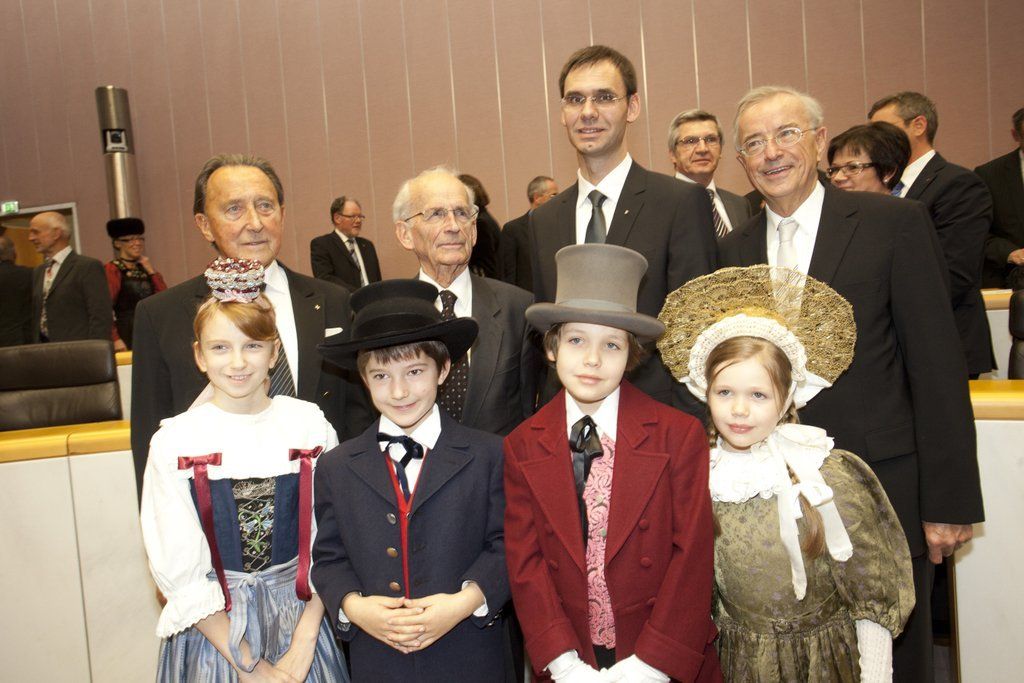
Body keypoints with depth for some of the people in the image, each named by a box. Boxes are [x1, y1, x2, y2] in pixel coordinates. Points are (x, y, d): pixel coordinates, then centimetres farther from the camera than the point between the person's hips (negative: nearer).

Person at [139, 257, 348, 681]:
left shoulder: (310, 427, -6)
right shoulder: (174, 442, -10)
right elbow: (179, 572, -9)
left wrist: (303, 643, -11)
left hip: (299, 617, 1)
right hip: (212, 627, -1)